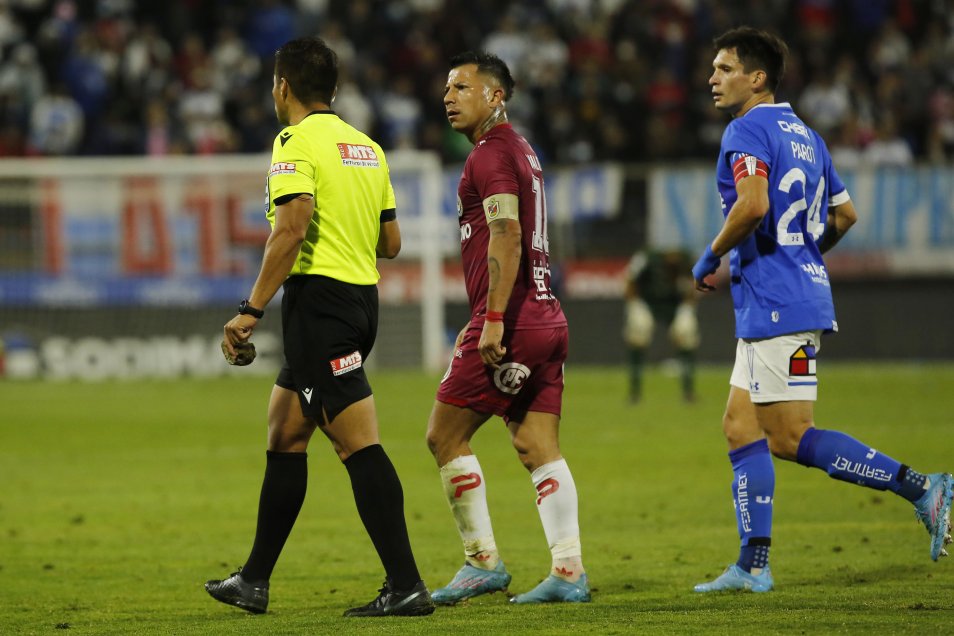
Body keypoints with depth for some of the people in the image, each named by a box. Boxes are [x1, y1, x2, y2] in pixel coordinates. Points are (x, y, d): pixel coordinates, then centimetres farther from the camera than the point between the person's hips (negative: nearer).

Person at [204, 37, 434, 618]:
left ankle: (406, 586, -14)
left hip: (318, 295, -9)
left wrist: (252, 309, -20)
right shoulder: (367, 148, 15)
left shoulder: (297, 141, -9)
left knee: (359, 444, -11)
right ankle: (255, 581, 21)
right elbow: (391, 242, 16)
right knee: (285, 435, 16)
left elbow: (293, 226, -21)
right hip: (362, 297, 9)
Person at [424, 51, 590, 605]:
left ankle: (483, 563, 0)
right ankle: (569, 573, -1)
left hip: (509, 325, -9)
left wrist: (493, 320, -24)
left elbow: (506, 239, -20)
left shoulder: (491, 155, -10)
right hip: (546, 318, 9)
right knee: (540, 449, 6)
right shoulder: (522, 152, 20)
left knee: (446, 435, 0)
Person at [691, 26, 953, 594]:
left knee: (791, 438, -8)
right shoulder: (803, 134, 17)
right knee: (741, 426, 9)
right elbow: (845, 213, 21)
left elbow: (753, 206, -25)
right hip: (805, 290, 10)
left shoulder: (748, 131, -11)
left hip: (776, 306, -10)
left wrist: (710, 259, -11)